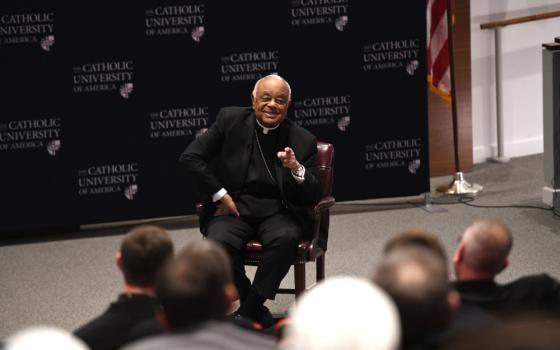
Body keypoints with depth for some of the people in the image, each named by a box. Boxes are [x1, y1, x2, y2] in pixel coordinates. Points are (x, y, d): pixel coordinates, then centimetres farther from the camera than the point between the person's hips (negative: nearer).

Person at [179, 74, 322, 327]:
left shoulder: (303, 141, 2)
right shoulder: (230, 120, 3)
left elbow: (312, 198, -1)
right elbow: (190, 157, 1)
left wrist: (297, 169, -22)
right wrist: (220, 195, -5)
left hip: (278, 211, 0)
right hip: (234, 208, 0)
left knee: (285, 238, -34)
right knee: (219, 243, -32)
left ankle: (248, 312, -20)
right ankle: (260, 315, -13)